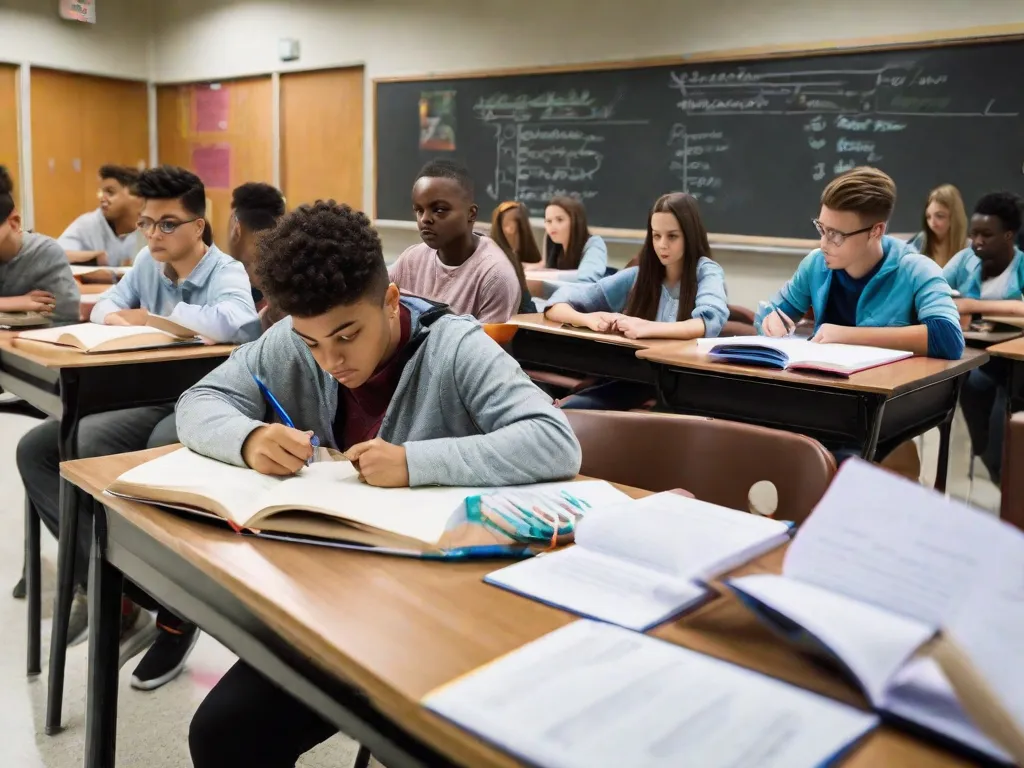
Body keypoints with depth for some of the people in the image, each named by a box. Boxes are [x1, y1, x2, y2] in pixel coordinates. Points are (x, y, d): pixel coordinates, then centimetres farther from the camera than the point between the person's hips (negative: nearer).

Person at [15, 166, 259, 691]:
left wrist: (153, 318, -17)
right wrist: (120, 318, -7)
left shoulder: (227, 272, -10)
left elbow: (235, 322, -32)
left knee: (87, 448, -29)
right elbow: (106, 305, 21)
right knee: (34, 449, -3)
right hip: (139, 398, 9)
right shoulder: (149, 263, 13)